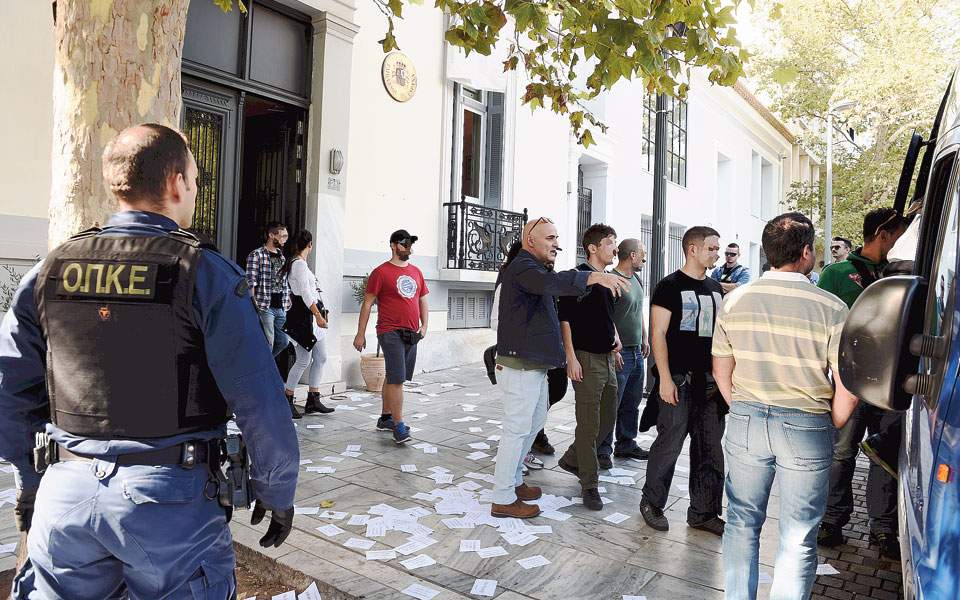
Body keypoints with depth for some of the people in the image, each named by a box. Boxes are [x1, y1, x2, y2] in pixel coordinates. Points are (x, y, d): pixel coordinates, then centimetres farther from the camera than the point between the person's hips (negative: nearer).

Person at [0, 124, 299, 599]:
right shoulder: (205, 273, -11)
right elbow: (259, 402, -13)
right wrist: (277, 494, -1)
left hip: (66, 490, 4)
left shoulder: (52, 269, 4)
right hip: (169, 496, -4)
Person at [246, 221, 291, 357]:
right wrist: (254, 307, -16)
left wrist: (288, 304, 14)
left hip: (281, 308, 7)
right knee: (268, 346, -4)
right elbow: (251, 284, -11)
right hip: (265, 307, -7)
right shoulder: (256, 255, -6)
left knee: (284, 341, 10)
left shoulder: (282, 256, 15)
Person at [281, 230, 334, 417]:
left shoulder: (295, 263, 18)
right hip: (303, 316, -10)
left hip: (310, 316, 10)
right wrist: (318, 315, -20)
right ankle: (287, 401, 4)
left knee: (320, 358, 9)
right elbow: (305, 294, -18)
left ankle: (313, 400, 13)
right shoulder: (299, 264, -12)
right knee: (304, 361, -7)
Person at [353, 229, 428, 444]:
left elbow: (423, 301, 19)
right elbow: (367, 304, -4)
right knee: (397, 378, -12)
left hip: (411, 334, 6)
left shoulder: (416, 272, 14)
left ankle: (385, 417, 25)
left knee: (393, 377, 15)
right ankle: (398, 426, -9)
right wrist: (360, 334, -6)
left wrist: (424, 325, 6)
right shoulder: (381, 272, -4)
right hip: (391, 332, -6)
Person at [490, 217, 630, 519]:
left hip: (534, 364, 11)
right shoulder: (522, 267, -17)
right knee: (517, 429, -4)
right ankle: (503, 500, 7)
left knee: (535, 421, 20)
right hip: (520, 366, -11)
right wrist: (594, 276, -47)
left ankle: (513, 480, 33)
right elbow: (552, 283, -37)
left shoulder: (533, 268, 19)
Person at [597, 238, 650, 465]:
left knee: (632, 402, 16)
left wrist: (644, 338, 22)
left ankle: (626, 444, 28)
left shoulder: (636, 280, 15)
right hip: (619, 352, -9)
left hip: (636, 352, 9)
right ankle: (603, 450, 7)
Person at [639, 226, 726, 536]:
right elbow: (658, 333, -11)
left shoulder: (716, 288, 15)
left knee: (710, 449, 10)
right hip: (680, 380, -7)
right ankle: (652, 503, 18)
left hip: (711, 381, 7)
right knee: (669, 444, -1)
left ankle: (704, 513, 23)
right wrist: (665, 378, -16)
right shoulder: (670, 286, -6)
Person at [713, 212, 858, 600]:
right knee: (798, 537, 12)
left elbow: (721, 371, 5)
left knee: (742, 522, 17)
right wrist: (831, 427, 8)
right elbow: (848, 389, -9)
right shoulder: (832, 309, -12)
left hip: (745, 422, 3)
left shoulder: (734, 301, -3)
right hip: (807, 428, -2)